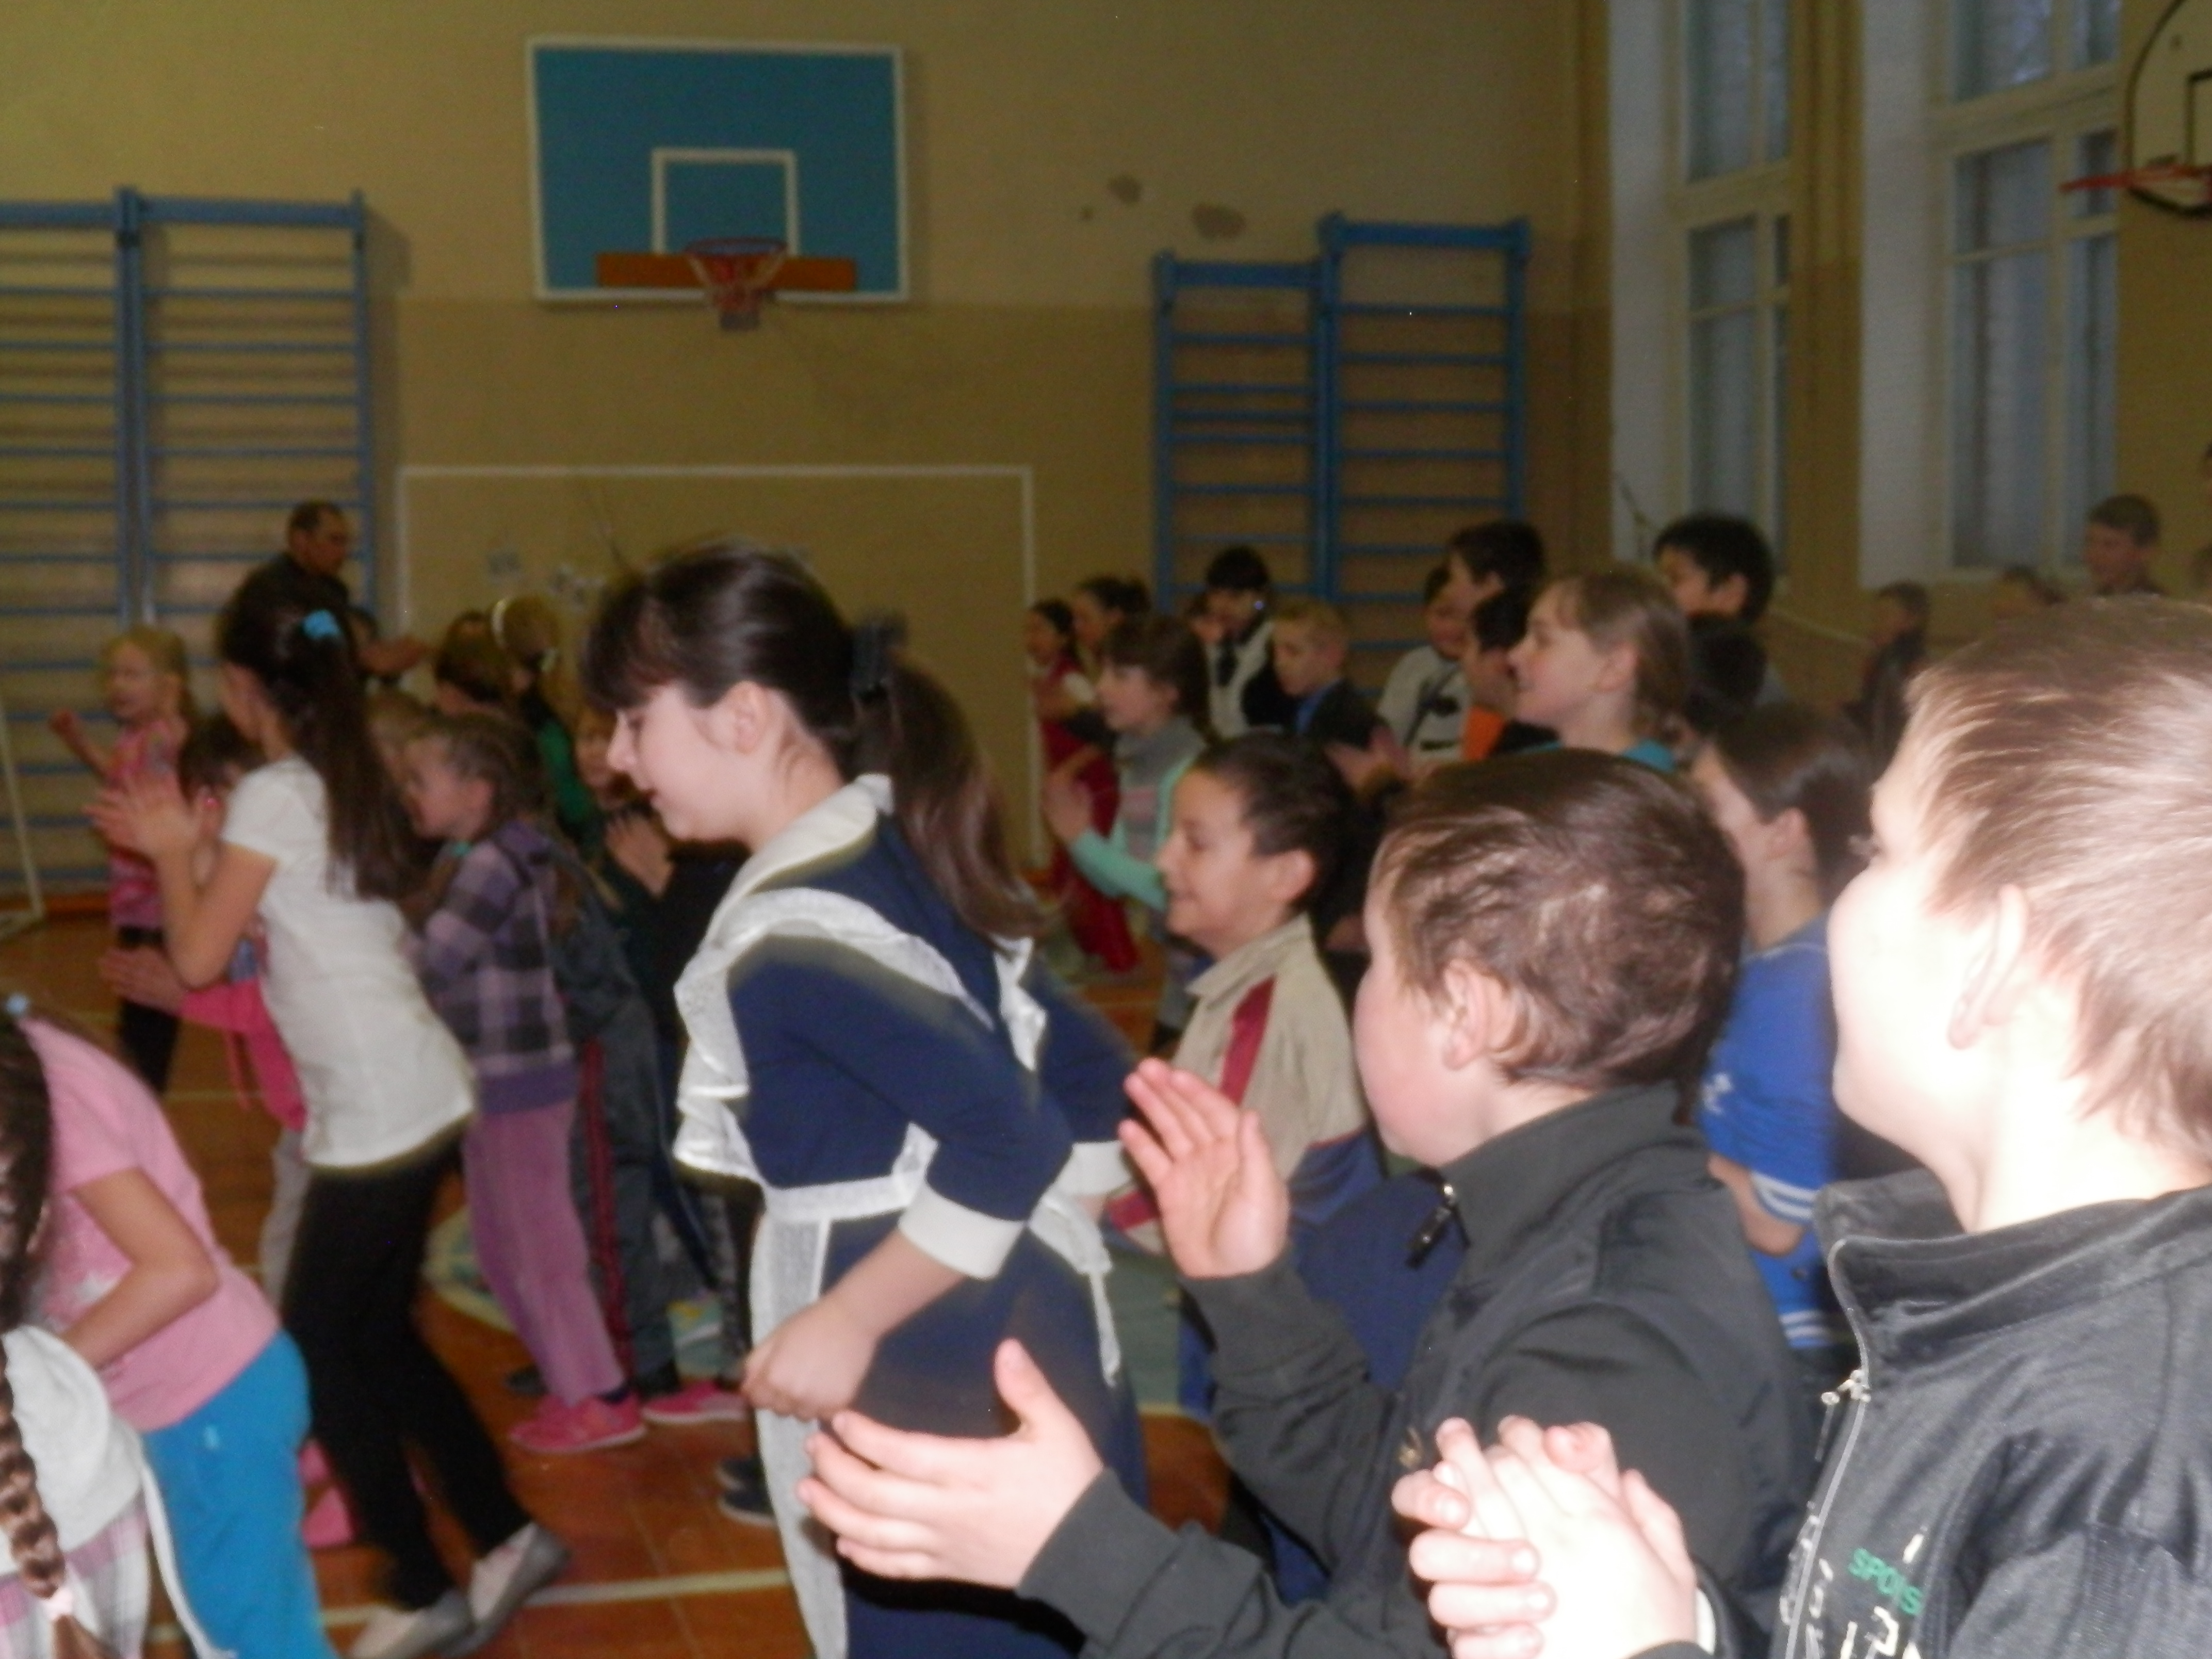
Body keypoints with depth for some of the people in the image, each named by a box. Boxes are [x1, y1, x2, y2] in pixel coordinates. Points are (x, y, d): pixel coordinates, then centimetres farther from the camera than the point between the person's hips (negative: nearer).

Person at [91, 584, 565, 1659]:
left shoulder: (272, 796, -15)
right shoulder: (346, 784, 11)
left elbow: (199, 959, -13)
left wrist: (171, 851, 2)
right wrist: (178, 845, 19)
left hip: (375, 1117, -9)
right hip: (412, 1101, 9)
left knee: (319, 1353, 4)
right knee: (378, 1338, 19)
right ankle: (506, 1536, 25)